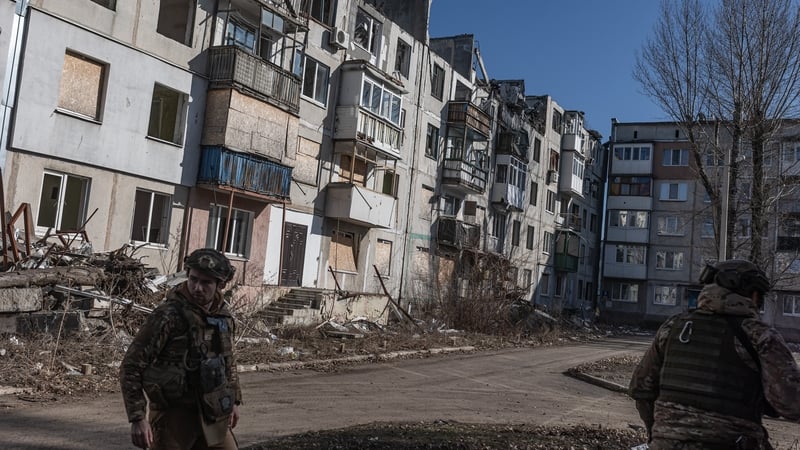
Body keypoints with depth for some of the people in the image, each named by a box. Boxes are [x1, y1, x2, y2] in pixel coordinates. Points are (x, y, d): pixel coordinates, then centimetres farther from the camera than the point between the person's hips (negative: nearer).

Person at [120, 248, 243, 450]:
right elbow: (131, 366, -15)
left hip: (212, 416, 6)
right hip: (174, 415, -6)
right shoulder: (169, 316, -16)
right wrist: (137, 418, -20)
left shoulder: (224, 316, 3)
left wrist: (234, 399, 22)